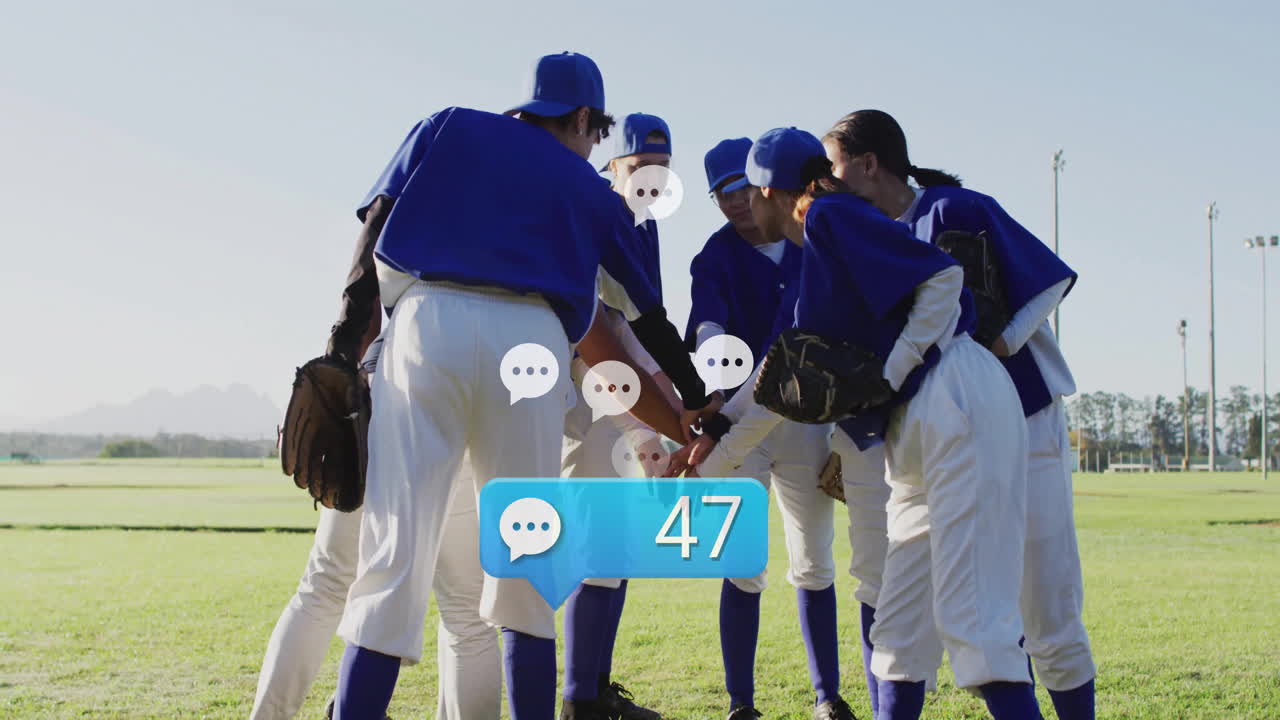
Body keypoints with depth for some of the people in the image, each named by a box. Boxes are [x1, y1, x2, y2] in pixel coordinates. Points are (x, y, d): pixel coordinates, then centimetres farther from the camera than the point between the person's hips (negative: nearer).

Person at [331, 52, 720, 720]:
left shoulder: (447, 128, 24)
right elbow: (646, 313, 29)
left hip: (427, 322, 0)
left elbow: (374, 228, 10)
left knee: (395, 552, -7)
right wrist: (696, 399, 41)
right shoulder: (588, 190, 24)